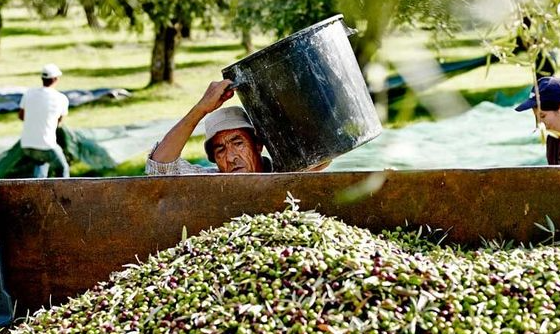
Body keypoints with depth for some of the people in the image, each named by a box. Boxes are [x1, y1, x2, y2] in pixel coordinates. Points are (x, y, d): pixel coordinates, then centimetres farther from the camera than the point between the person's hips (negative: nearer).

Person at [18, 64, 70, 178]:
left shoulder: (29, 93, 1)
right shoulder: (62, 99, -9)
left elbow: (21, 116, 16)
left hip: (26, 145, 4)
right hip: (46, 146, -4)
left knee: (42, 162, 36)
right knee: (62, 169, 23)